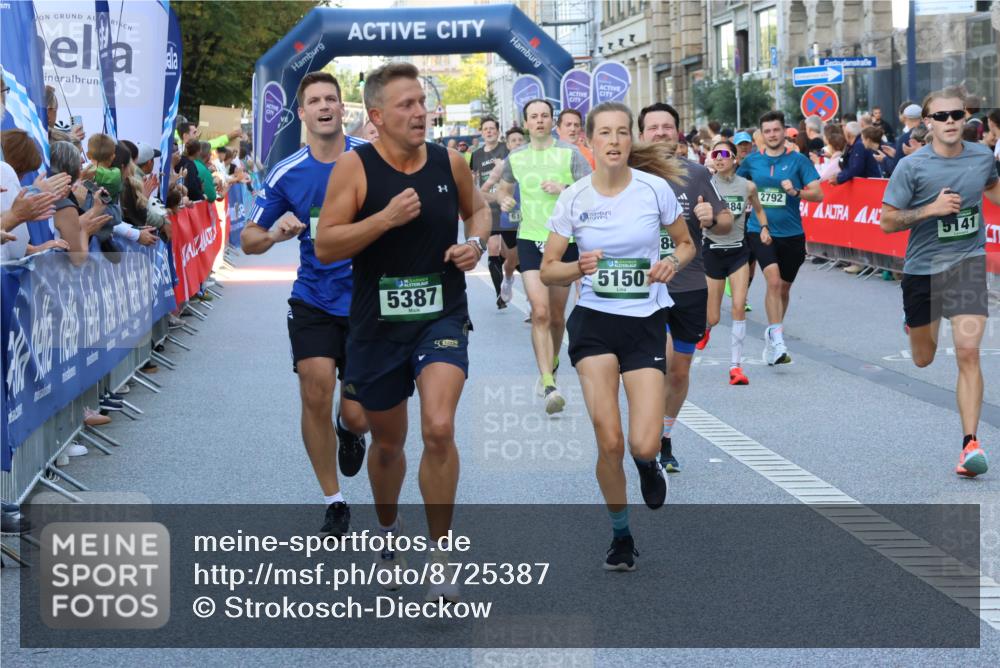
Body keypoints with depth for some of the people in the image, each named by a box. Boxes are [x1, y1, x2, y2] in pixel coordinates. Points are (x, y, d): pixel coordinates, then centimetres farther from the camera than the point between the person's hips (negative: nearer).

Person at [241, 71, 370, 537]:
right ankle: (333, 502, 8)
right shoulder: (286, 174, -1)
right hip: (313, 302, 1)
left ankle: (350, 433, 39)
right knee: (315, 396, -11)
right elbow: (248, 240, 6)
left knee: (357, 417, -2)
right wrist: (275, 233, -14)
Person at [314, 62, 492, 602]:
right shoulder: (355, 167, -9)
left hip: (442, 316, 0)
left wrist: (475, 242, -1)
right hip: (378, 322, 0)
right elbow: (324, 247, -13)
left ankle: (440, 554, -6)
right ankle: (388, 531, 45)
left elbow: (477, 208, 20)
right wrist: (385, 218, -24)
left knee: (439, 430, -21)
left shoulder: (450, 162, 0)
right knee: (387, 441, 16)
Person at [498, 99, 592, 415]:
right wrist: (504, 200, 2)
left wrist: (564, 190, -22)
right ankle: (549, 386, -18)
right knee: (540, 312, -14)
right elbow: (504, 188, 25)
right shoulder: (515, 158, 6)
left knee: (556, 316, 11)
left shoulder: (570, 153, -4)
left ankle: (550, 369, 36)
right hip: (530, 240, 1)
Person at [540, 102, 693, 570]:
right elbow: (547, 271, 1)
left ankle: (648, 463, 29)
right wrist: (578, 268, -20)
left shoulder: (655, 189, -5)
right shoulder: (574, 198, -4)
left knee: (644, 445, -12)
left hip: (646, 323, 0)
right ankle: (621, 534, 17)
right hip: (594, 322, 0)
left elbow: (686, 244, 10)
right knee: (609, 444, -8)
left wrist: (673, 261, -12)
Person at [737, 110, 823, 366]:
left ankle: (774, 334, 34)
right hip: (760, 231, -1)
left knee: (784, 287, 14)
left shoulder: (798, 160, -1)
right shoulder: (752, 161, 4)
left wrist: (796, 192, -22)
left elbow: (818, 194, -6)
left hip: (791, 233, 1)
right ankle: (776, 340, -21)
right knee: (773, 280, -21)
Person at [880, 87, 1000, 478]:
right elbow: (886, 221, -9)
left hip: (967, 264, 0)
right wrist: (931, 208, -21)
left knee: (967, 352, -15)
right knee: (923, 360, 17)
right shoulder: (912, 166, -10)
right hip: (922, 269, 0)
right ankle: (912, 322, 56)